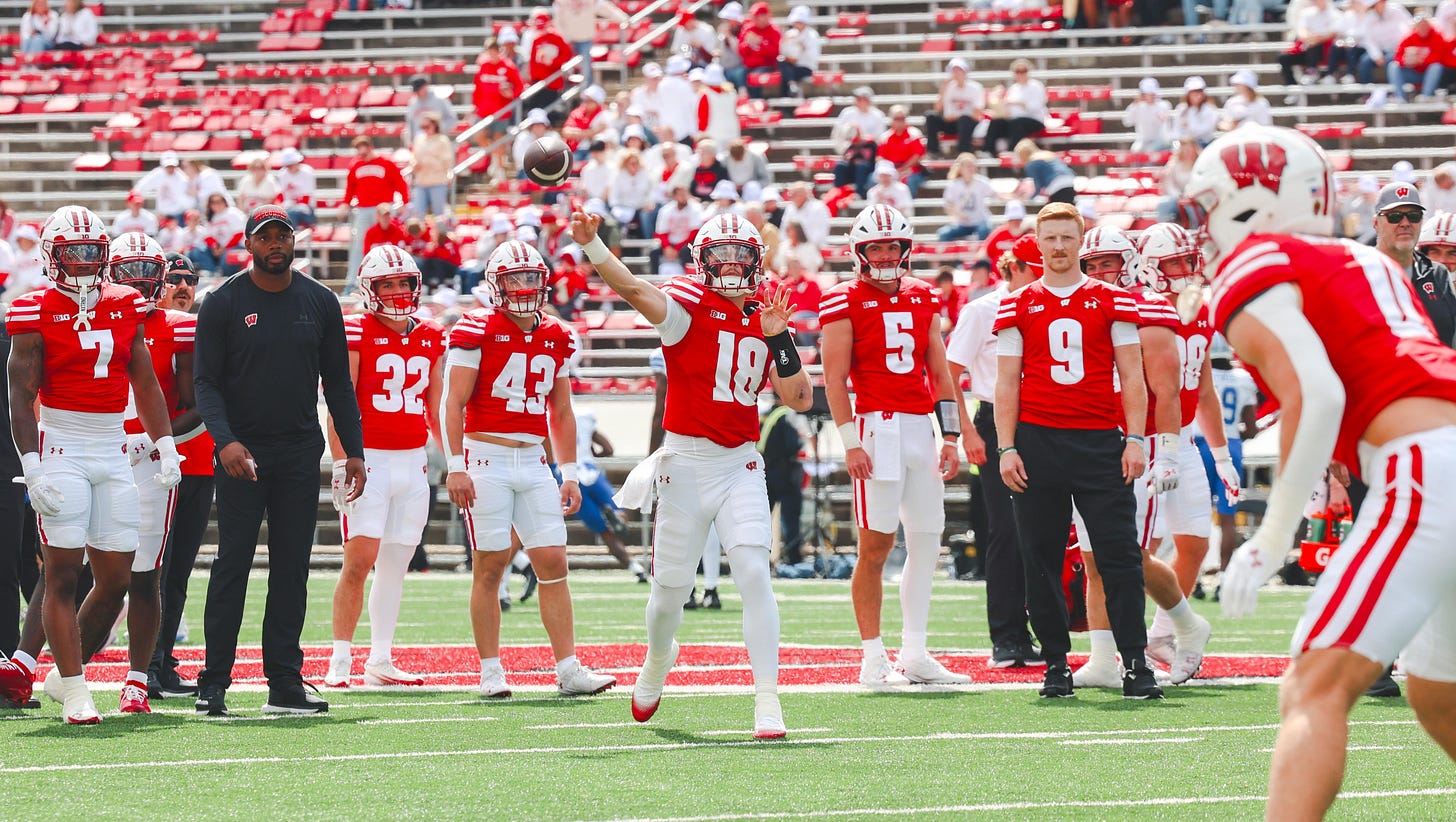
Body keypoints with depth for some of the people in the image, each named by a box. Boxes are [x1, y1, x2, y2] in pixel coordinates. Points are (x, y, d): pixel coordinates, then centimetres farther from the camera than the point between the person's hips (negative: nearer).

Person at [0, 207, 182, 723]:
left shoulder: (125, 308, 9)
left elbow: (146, 384, 15)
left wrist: (166, 447, 9)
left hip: (114, 453, 5)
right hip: (61, 450, -5)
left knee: (116, 579, 3)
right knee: (63, 574, -6)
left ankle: (64, 673, 18)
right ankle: (74, 690, -2)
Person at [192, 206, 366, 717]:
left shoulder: (320, 303, 7)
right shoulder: (224, 304, -3)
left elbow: (337, 383, 11)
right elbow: (207, 383, -5)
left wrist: (354, 451, 5)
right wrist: (224, 440, -21)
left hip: (300, 451, 3)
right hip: (243, 453, -3)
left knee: (292, 567, 4)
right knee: (233, 564, -5)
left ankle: (284, 683, 8)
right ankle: (214, 683, -2)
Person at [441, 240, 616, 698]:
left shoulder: (557, 338, 11)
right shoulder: (476, 331, -6)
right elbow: (453, 403, -7)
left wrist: (569, 474, 14)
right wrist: (455, 467, -14)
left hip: (534, 461, 5)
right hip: (486, 458, -5)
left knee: (553, 563, 0)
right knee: (491, 565, -2)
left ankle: (568, 668, 1)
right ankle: (491, 672, 4)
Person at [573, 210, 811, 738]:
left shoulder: (763, 323, 9)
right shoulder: (688, 305, -6)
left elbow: (800, 400, 7)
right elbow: (632, 288, -25)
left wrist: (779, 339, -6)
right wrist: (590, 245, -43)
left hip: (740, 466, 3)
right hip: (686, 462, -2)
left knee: (754, 574, -13)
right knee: (671, 589, 9)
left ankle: (768, 703, -12)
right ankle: (657, 660, 43)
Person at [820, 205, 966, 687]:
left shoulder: (922, 299, 14)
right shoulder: (845, 303, -2)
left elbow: (939, 373, 16)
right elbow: (835, 379, -6)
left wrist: (950, 437, 10)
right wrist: (850, 442, -13)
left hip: (921, 428, 6)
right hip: (877, 427, -6)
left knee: (927, 543, 6)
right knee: (876, 545, -5)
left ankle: (915, 655, 12)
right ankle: (873, 660, -1)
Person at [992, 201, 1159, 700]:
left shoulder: (1112, 302, 6)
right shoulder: (1018, 307, 8)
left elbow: (1131, 378, 6)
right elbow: (1007, 384, 8)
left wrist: (1134, 440, -3)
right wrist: (1007, 449, 0)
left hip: (1100, 441, -1)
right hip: (1037, 439, 1)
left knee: (1120, 555, -6)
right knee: (1041, 560, 3)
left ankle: (1134, 663, -4)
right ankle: (1056, 664, 10)